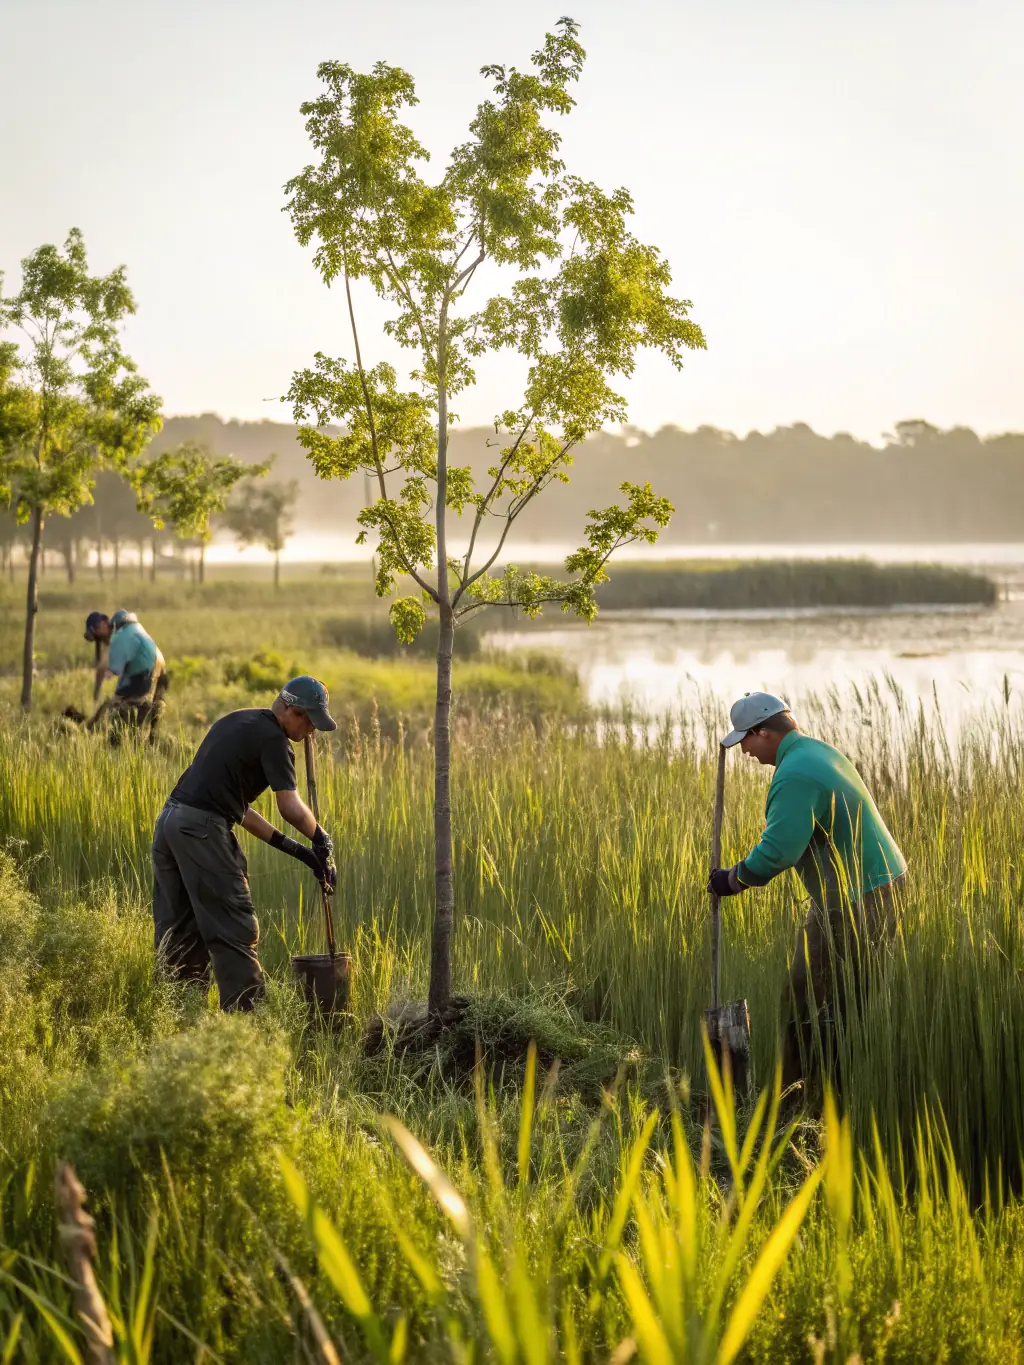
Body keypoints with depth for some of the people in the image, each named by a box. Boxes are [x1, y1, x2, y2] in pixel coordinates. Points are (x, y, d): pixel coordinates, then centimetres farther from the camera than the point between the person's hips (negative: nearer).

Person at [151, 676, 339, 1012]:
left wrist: (291, 847, 21)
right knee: (234, 930, -4)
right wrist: (322, 841, 4)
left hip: (169, 819, 9)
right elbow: (291, 808, -14)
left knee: (177, 931, 13)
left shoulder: (236, 722, 22)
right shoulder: (272, 738, -4)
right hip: (202, 829, -9)